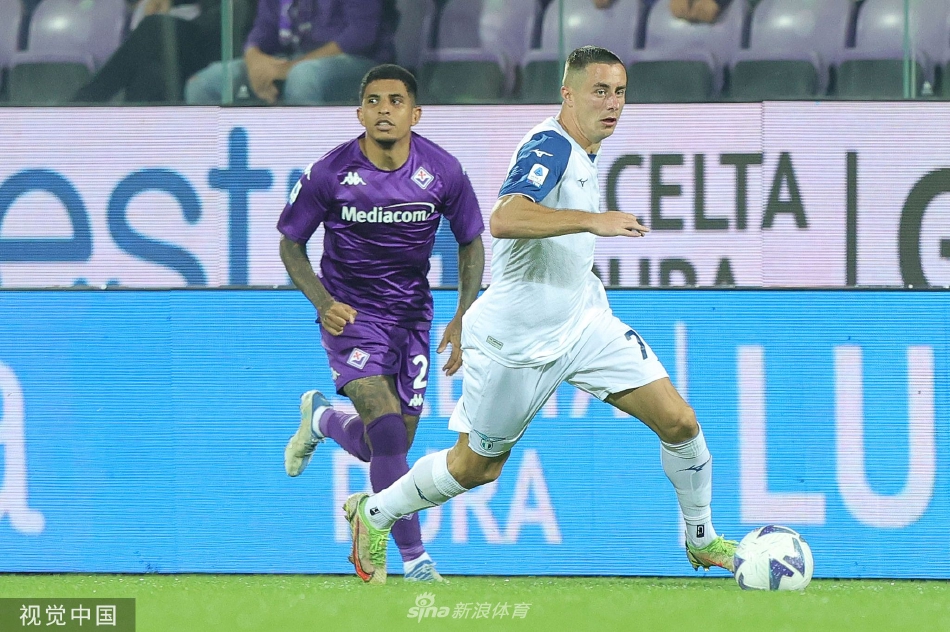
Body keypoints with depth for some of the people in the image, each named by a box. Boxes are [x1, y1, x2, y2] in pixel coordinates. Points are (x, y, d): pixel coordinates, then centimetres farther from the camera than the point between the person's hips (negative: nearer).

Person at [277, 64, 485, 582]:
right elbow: (290, 243, -1)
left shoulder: (442, 171, -9)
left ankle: (321, 418, 42)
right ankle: (414, 559, -11)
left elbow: (471, 243, 6)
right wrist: (322, 301, -17)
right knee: (388, 431, -22)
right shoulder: (330, 174, -15)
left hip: (411, 316, 3)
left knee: (388, 449, 8)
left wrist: (463, 316, -5)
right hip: (350, 315, -3)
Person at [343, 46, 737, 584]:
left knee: (679, 422, -6)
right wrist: (593, 220, -44)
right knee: (476, 468, 9)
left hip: (583, 324, 8)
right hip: (516, 339, -8)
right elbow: (504, 220, -39)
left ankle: (702, 540, 14)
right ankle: (374, 514, 33)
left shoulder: (583, 153, 8)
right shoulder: (551, 146, -21)